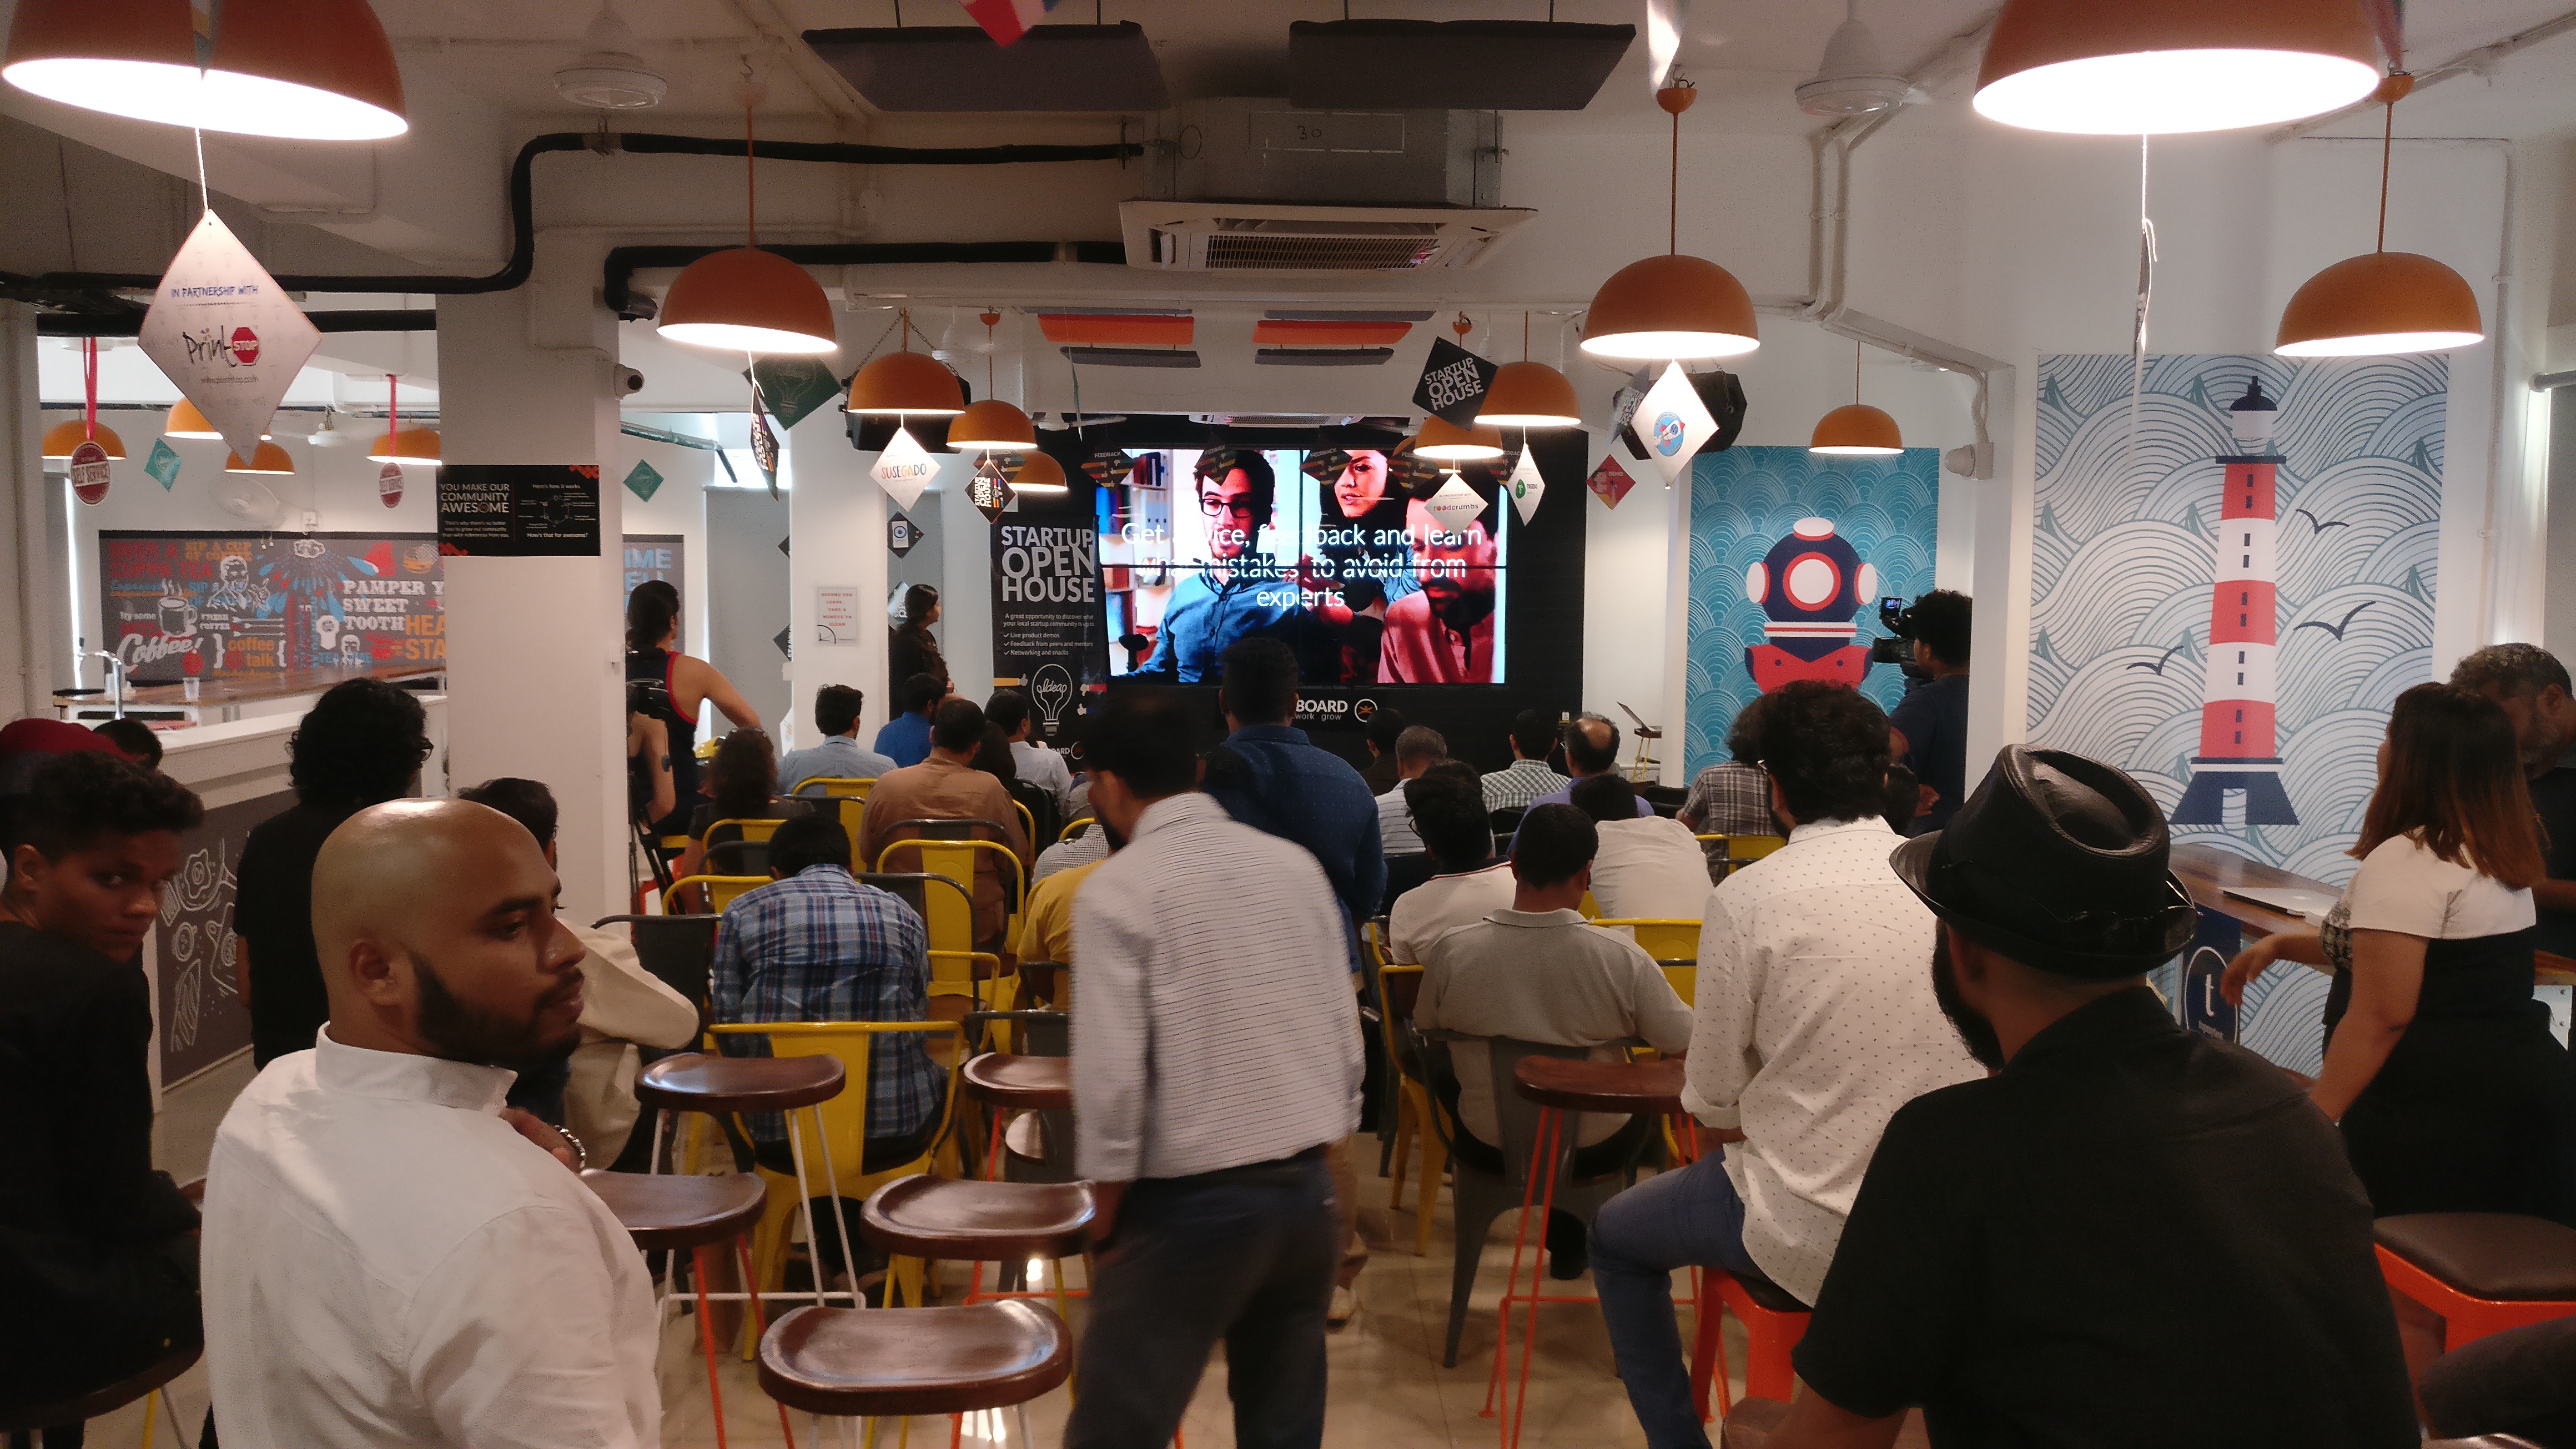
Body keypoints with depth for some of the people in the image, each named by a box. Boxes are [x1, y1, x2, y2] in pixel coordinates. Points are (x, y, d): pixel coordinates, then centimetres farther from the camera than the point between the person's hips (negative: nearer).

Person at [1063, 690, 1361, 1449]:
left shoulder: (1117, 889, -9)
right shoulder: (1296, 865, 6)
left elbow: (1111, 1077, -13)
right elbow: (1347, 1036, 8)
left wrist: (1107, 1215, -1)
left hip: (1190, 1206, -6)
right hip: (1309, 1194, 6)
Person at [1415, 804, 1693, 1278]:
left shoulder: (1451, 950, -18)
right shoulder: (1622, 959, -23)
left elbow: (1426, 1034, 0)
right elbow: (1684, 1043, -11)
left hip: (1489, 1146, 1)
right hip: (1597, 1150, -1)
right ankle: (1571, 1244, 37)